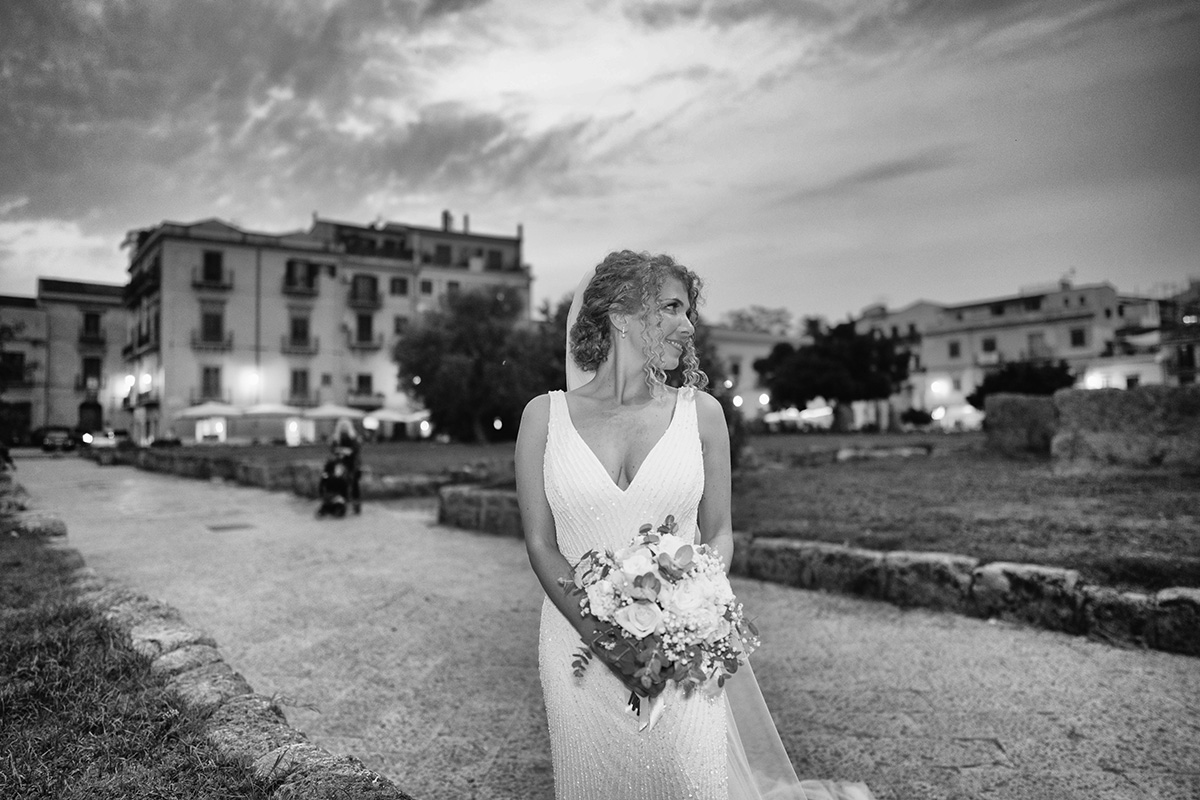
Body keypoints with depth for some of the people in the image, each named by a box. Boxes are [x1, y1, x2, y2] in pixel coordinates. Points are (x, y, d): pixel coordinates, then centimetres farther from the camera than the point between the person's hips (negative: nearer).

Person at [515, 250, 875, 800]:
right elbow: (541, 545, -3)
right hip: (580, 644, 0)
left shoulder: (699, 412, 0)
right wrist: (603, 635, -15)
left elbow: (718, 533, 5)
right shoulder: (545, 416, -2)